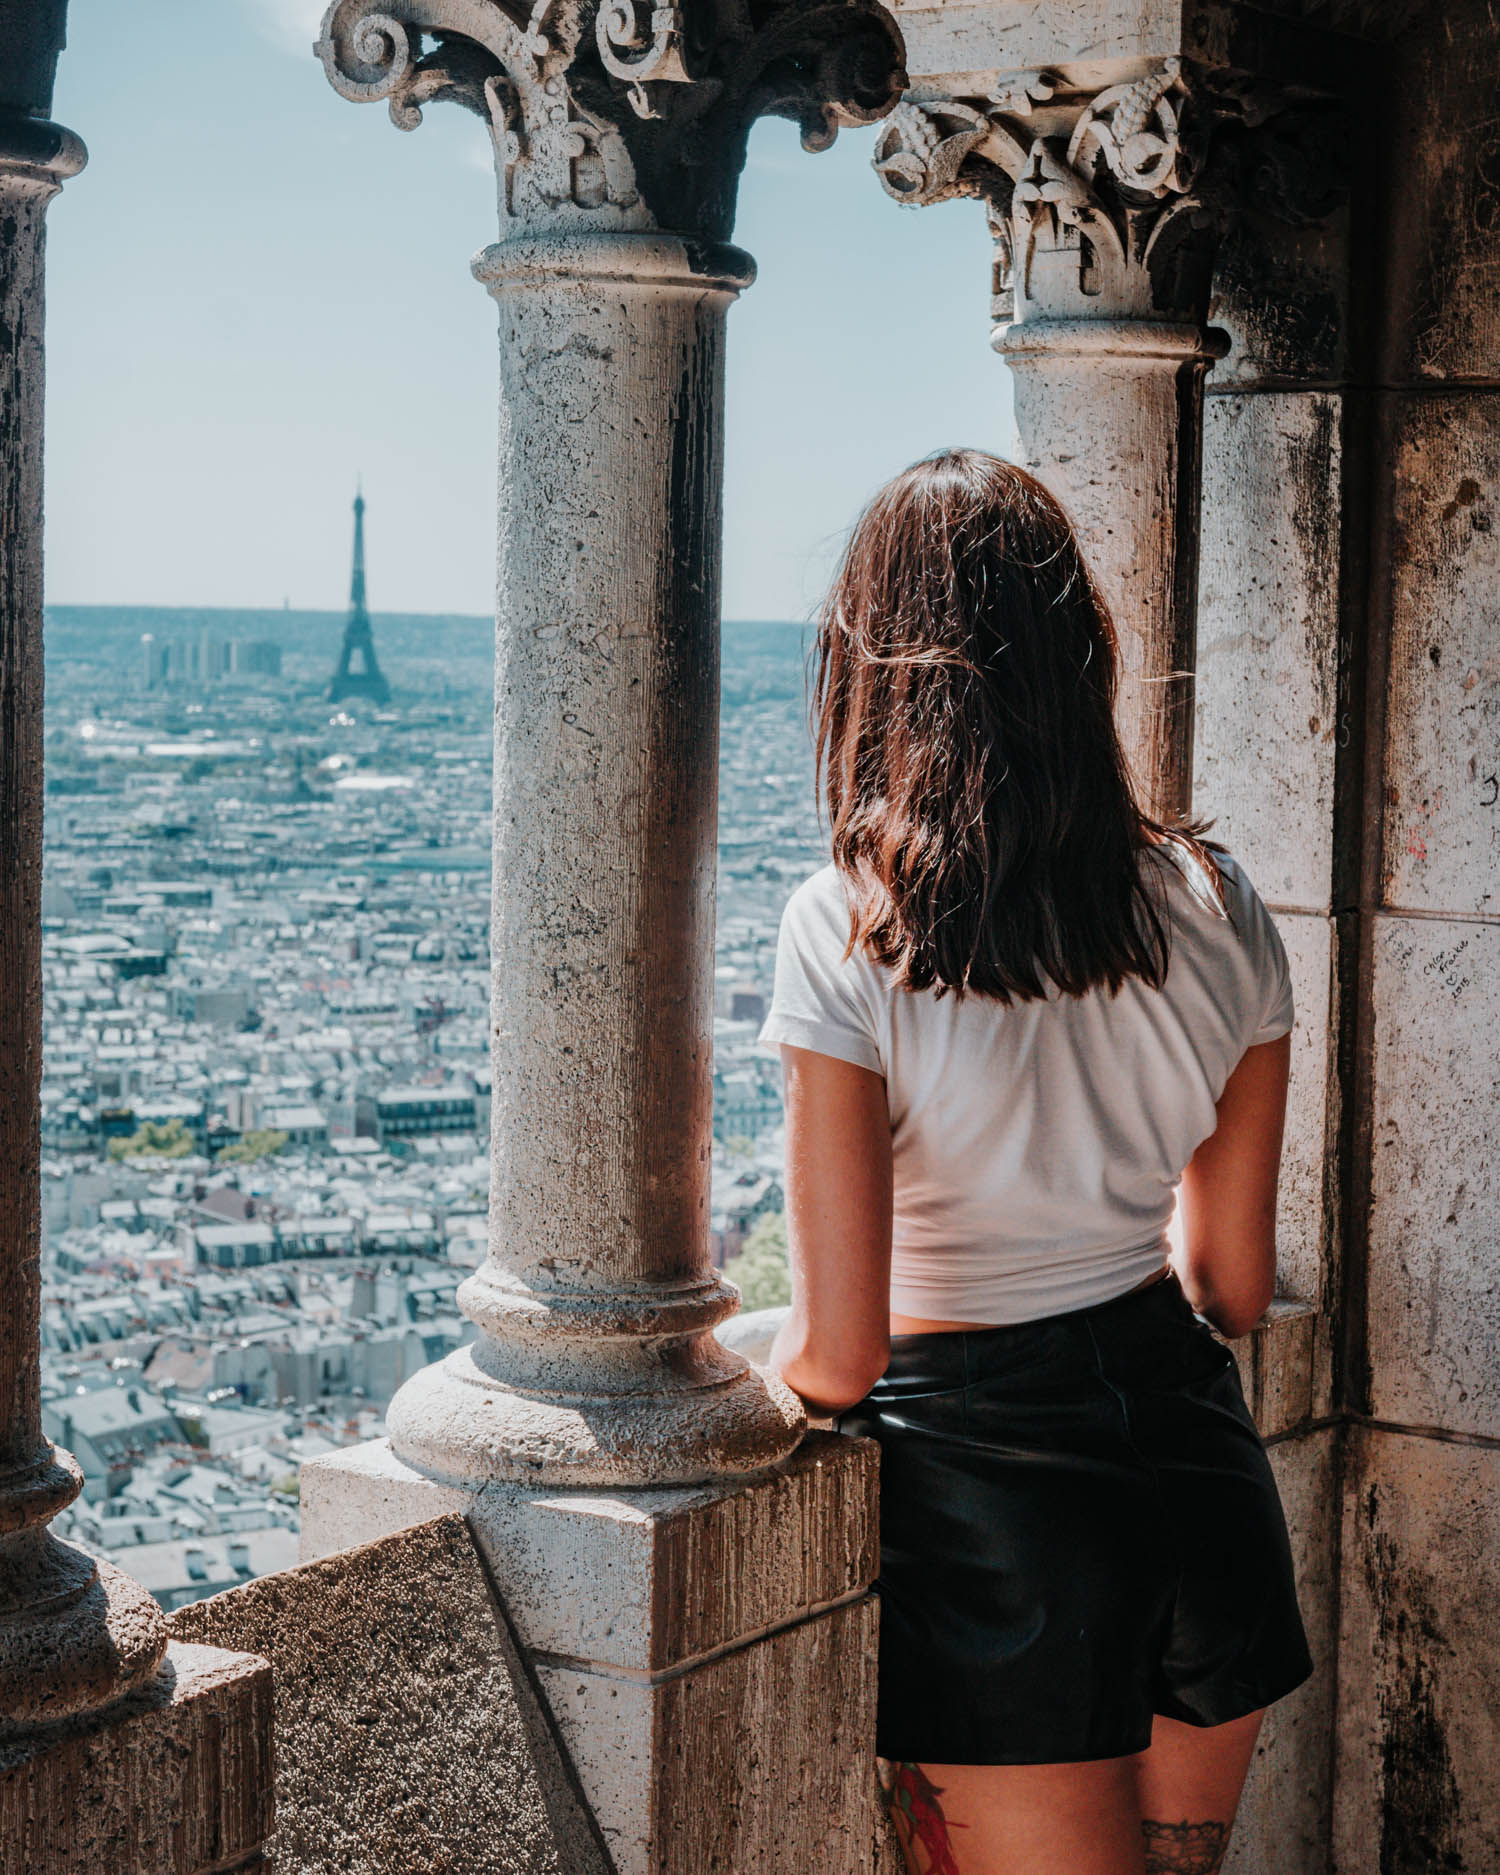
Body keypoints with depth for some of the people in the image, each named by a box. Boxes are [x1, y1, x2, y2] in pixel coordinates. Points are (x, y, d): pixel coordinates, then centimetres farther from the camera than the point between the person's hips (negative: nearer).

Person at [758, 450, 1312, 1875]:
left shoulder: (848, 933, -16)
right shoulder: (1216, 907, -3)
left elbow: (839, 1357, -15)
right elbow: (1238, 1285, 7)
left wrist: (760, 1366, 7)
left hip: (990, 1489, -5)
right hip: (1197, 1463, 5)